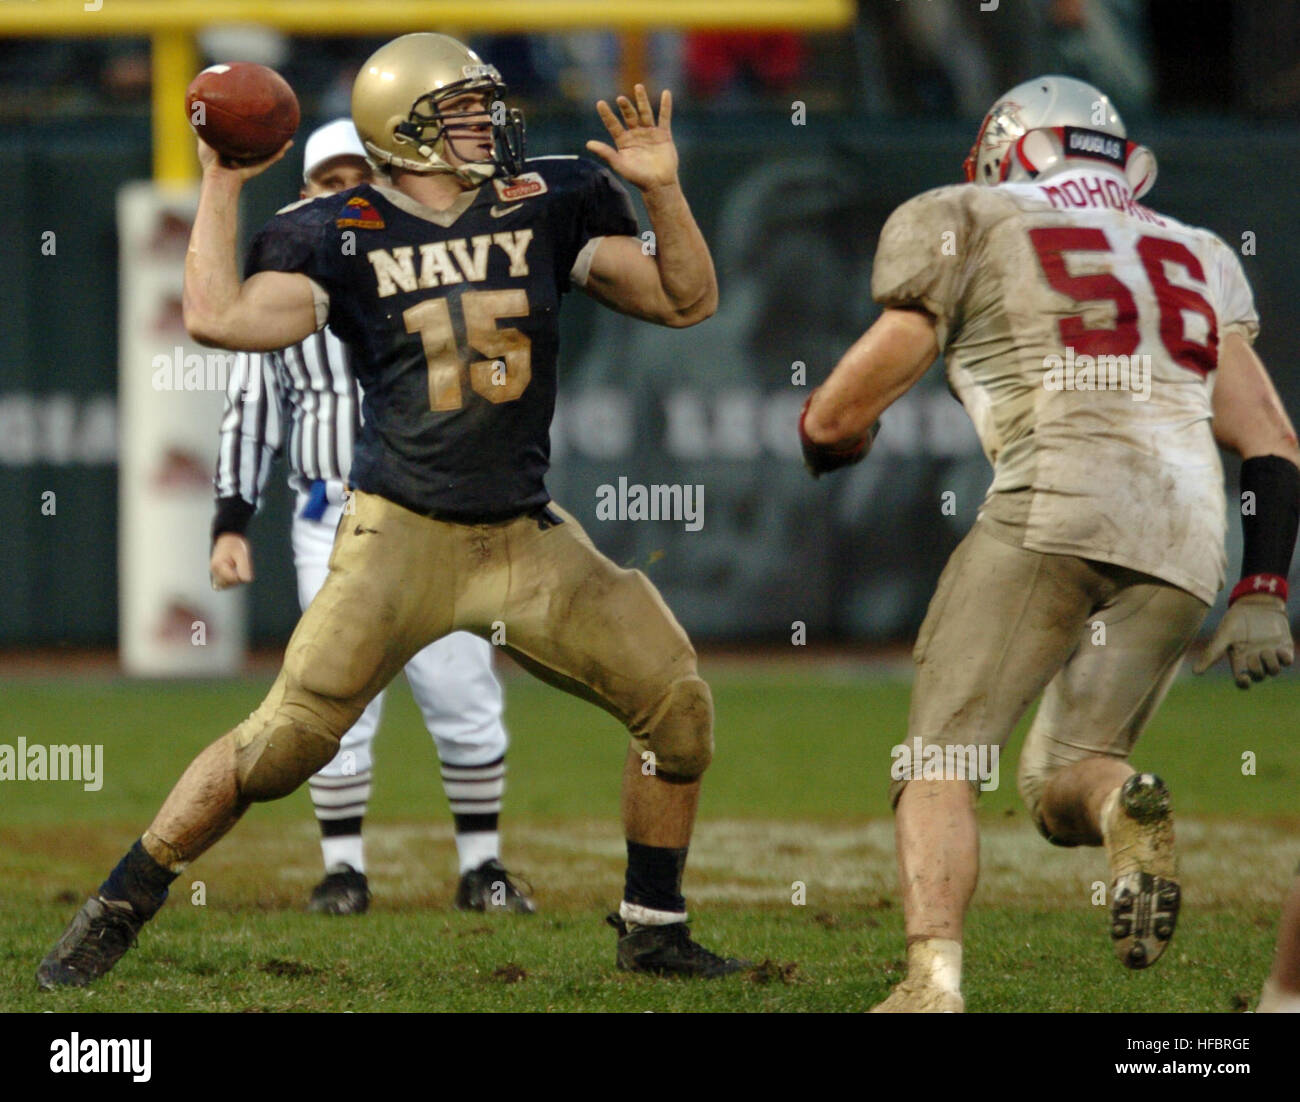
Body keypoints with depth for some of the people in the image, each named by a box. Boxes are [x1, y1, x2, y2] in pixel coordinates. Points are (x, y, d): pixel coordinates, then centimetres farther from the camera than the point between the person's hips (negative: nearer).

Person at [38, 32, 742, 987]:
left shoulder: (548, 207, 4)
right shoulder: (342, 237, -4)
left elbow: (687, 301, 3)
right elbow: (220, 320, -16)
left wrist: (663, 191, -11)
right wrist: (222, 187, -11)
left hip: (528, 538, 4)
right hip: (402, 538, -4)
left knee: (677, 706, -1)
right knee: (288, 738, -12)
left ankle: (653, 930, 15)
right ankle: (116, 914, 1)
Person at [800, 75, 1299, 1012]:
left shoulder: (972, 226, 15)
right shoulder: (1197, 259, 29)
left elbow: (840, 417, 16)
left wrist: (831, 437, 38)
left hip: (1060, 502, -4)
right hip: (1187, 544, 4)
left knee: (941, 756, 2)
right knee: (1061, 782, 14)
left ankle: (936, 980, -18)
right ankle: (1126, 808, -21)